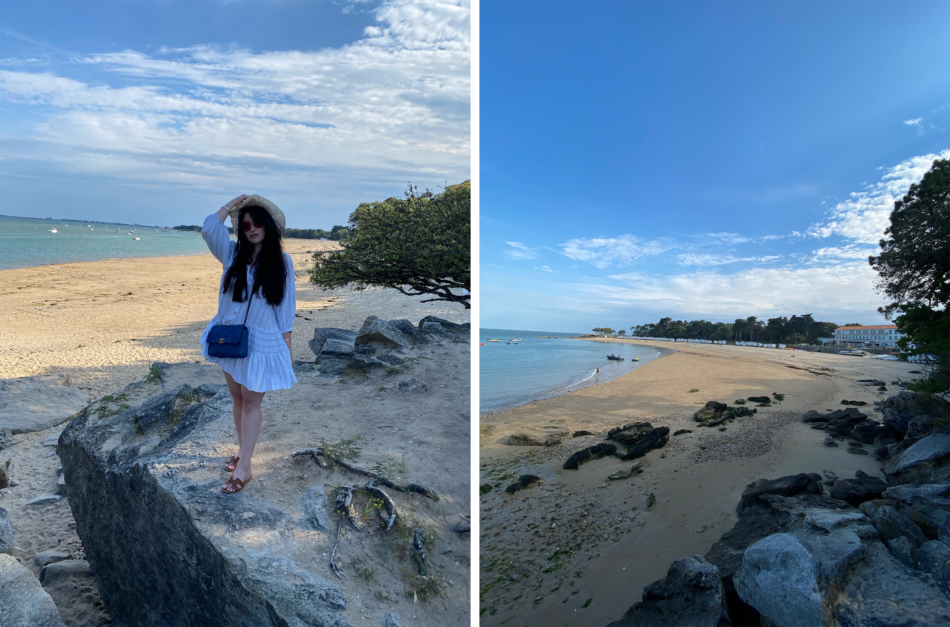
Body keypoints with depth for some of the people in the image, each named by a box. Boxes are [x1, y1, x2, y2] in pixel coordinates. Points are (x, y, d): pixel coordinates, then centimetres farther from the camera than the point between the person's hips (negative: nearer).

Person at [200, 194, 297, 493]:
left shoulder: (281, 261, -5)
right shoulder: (233, 254, 3)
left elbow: (286, 305, -3)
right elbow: (209, 229, -14)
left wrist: (287, 344, -4)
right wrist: (232, 204, -5)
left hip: (262, 342, -4)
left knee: (251, 402, 2)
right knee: (238, 398, 14)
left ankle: (243, 468, 8)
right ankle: (242, 451, 30)